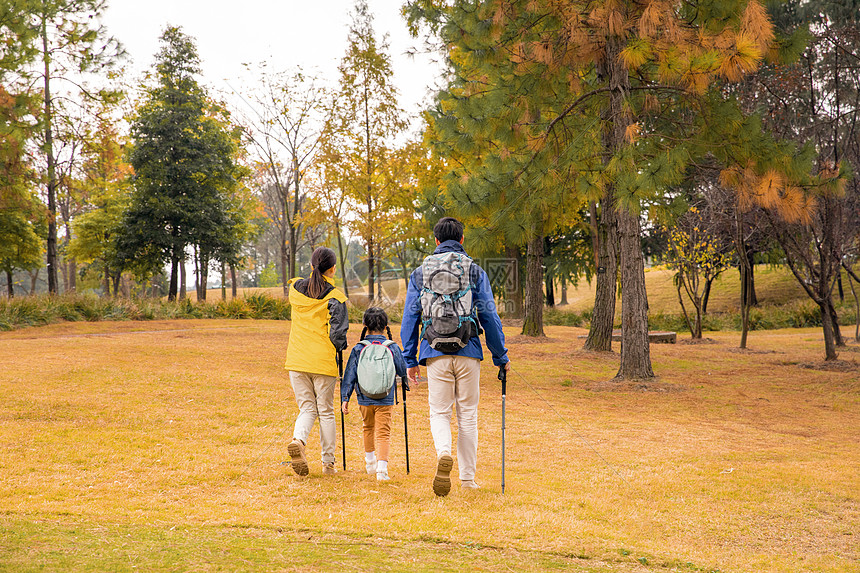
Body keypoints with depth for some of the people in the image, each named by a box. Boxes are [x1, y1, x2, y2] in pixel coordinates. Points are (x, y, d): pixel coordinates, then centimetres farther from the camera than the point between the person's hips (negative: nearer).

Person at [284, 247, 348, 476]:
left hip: (296, 360, 3)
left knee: (307, 408, 12)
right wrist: (335, 349, 4)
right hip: (323, 362, -3)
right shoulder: (334, 297, -9)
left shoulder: (296, 288, 4)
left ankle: (298, 440, -19)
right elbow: (338, 332, -13)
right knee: (326, 411, 9)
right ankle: (328, 463, 14)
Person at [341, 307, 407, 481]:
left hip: (365, 399, 2)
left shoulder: (358, 349, -2)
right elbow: (403, 371, 6)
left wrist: (345, 398, 6)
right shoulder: (393, 348, -4)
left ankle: (370, 461, 36)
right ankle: (382, 466, -15)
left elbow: (349, 375, 0)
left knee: (368, 427, 24)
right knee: (383, 432, 1)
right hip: (386, 400, -2)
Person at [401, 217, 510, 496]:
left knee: (439, 412, 6)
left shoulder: (420, 273, 9)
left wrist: (409, 360, 12)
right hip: (468, 352, 0)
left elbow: (410, 318, 7)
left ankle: (443, 453, -24)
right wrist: (501, 356, 10)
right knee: (467, 415, 8)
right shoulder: (475, 272, 5)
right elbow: (489, 316, 3)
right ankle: (468, 478, 11)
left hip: (436, 353, 0)